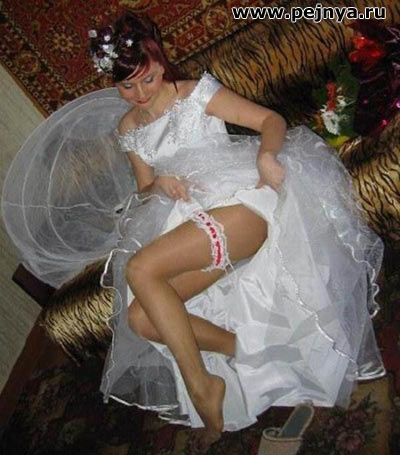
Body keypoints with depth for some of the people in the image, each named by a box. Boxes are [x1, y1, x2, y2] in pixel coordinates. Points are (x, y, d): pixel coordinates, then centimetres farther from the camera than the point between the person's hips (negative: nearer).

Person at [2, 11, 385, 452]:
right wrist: (158, 185, -2)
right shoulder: (126, 128, 20)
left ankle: (200, 383, -18)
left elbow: (271, 119, 2)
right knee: (139, 320, -16)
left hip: (241, 205, -6)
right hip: (188, 227, 6)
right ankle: (243, 349, -8)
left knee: (140, 269, -28)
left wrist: (266, 155, -21)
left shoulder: (197, 93, 6)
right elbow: (143, 188, 24)